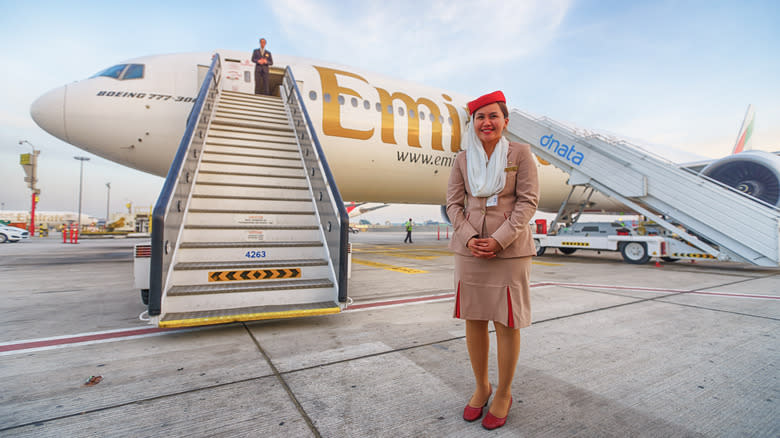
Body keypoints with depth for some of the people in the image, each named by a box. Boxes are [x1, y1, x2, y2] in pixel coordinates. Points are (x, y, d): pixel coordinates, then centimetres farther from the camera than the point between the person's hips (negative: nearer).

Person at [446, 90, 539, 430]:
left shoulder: (520, 153, 0)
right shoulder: (462, 160, 6)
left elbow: (528, 200, -6)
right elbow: (453, 203, 5)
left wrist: (498, 240, -15)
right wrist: (469, 238, -11)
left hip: (510, 250, -2)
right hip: (470, 249, 3)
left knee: (507, 323, 5)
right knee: (473, 320, 9)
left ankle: (504, 394, 27)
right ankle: (481, 387, 31)